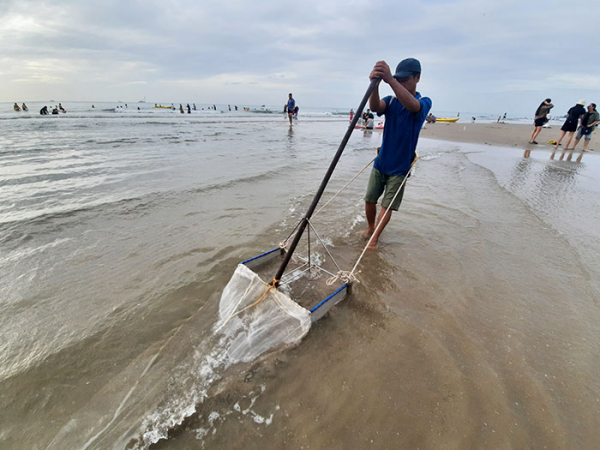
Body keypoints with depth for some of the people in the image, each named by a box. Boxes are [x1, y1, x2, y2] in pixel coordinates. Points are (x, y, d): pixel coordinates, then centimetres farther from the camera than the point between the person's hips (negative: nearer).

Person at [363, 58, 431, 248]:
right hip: (381, 162, 4)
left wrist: (390, 80, -49)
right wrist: (375, 85, -44)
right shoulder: (391, 101, 3)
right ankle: (370, 228, 32)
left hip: (400, 167, -4)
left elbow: (412, 105, -34)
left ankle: (373, 240, 6)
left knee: (387, 206, -2)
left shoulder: (424, 102, -7)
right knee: (370, 199, 8)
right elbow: (375, 106, -21)